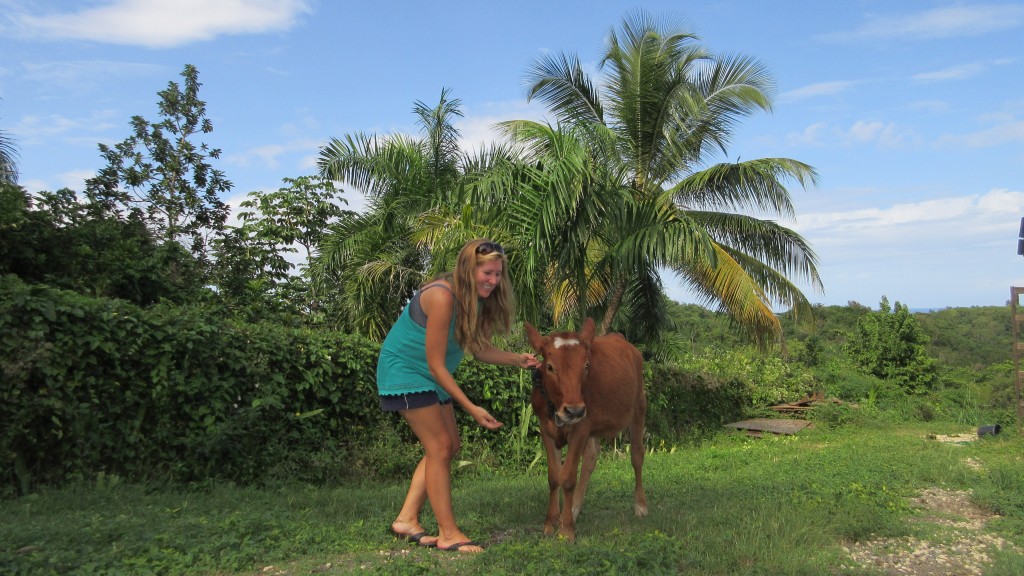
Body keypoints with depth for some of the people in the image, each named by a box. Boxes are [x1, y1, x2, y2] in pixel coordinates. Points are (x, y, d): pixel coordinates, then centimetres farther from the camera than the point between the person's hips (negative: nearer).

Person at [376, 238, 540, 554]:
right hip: (404, 371, -9)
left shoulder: (475, 299, -3)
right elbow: (436, 365, -26)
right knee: (439, 447, -9)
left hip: (431, 376, 9)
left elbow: (479, 348, 2)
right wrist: (471, 408, -25)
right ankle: (448, 533, -1)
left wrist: (518, 359, -13)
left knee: (449, 446, 8)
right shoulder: (442, 297, -29)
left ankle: (407, 519, 15)